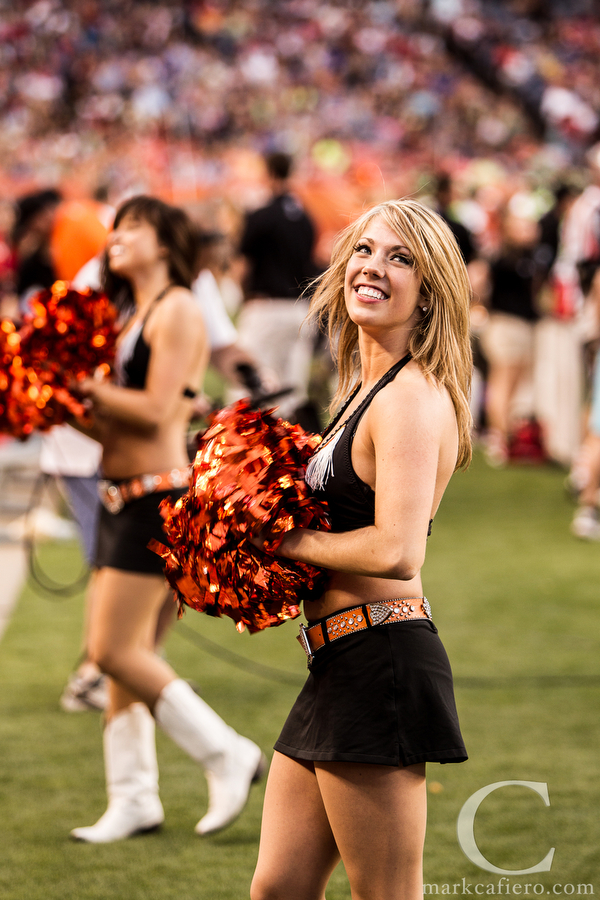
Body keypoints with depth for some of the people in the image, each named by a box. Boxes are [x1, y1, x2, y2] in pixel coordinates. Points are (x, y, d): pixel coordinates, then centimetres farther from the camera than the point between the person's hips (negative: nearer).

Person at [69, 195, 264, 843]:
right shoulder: (133, 315, 18)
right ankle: (133, 799, 13)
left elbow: (155, 411, -18)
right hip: (122, 497, 9)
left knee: (115, 650, -11)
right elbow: (114, 425, 14)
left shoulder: (176, 309, -9)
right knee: (127, 654, 9)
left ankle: (227, 756, -2)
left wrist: (83, 386, -13)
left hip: (158, 495, -9)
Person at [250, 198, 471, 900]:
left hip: (380, 664, -10)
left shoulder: (413, 397, -14)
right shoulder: (369, 389, 17)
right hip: (338, 669, 10)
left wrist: (290, 542, -10)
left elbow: (396, 551, -24)